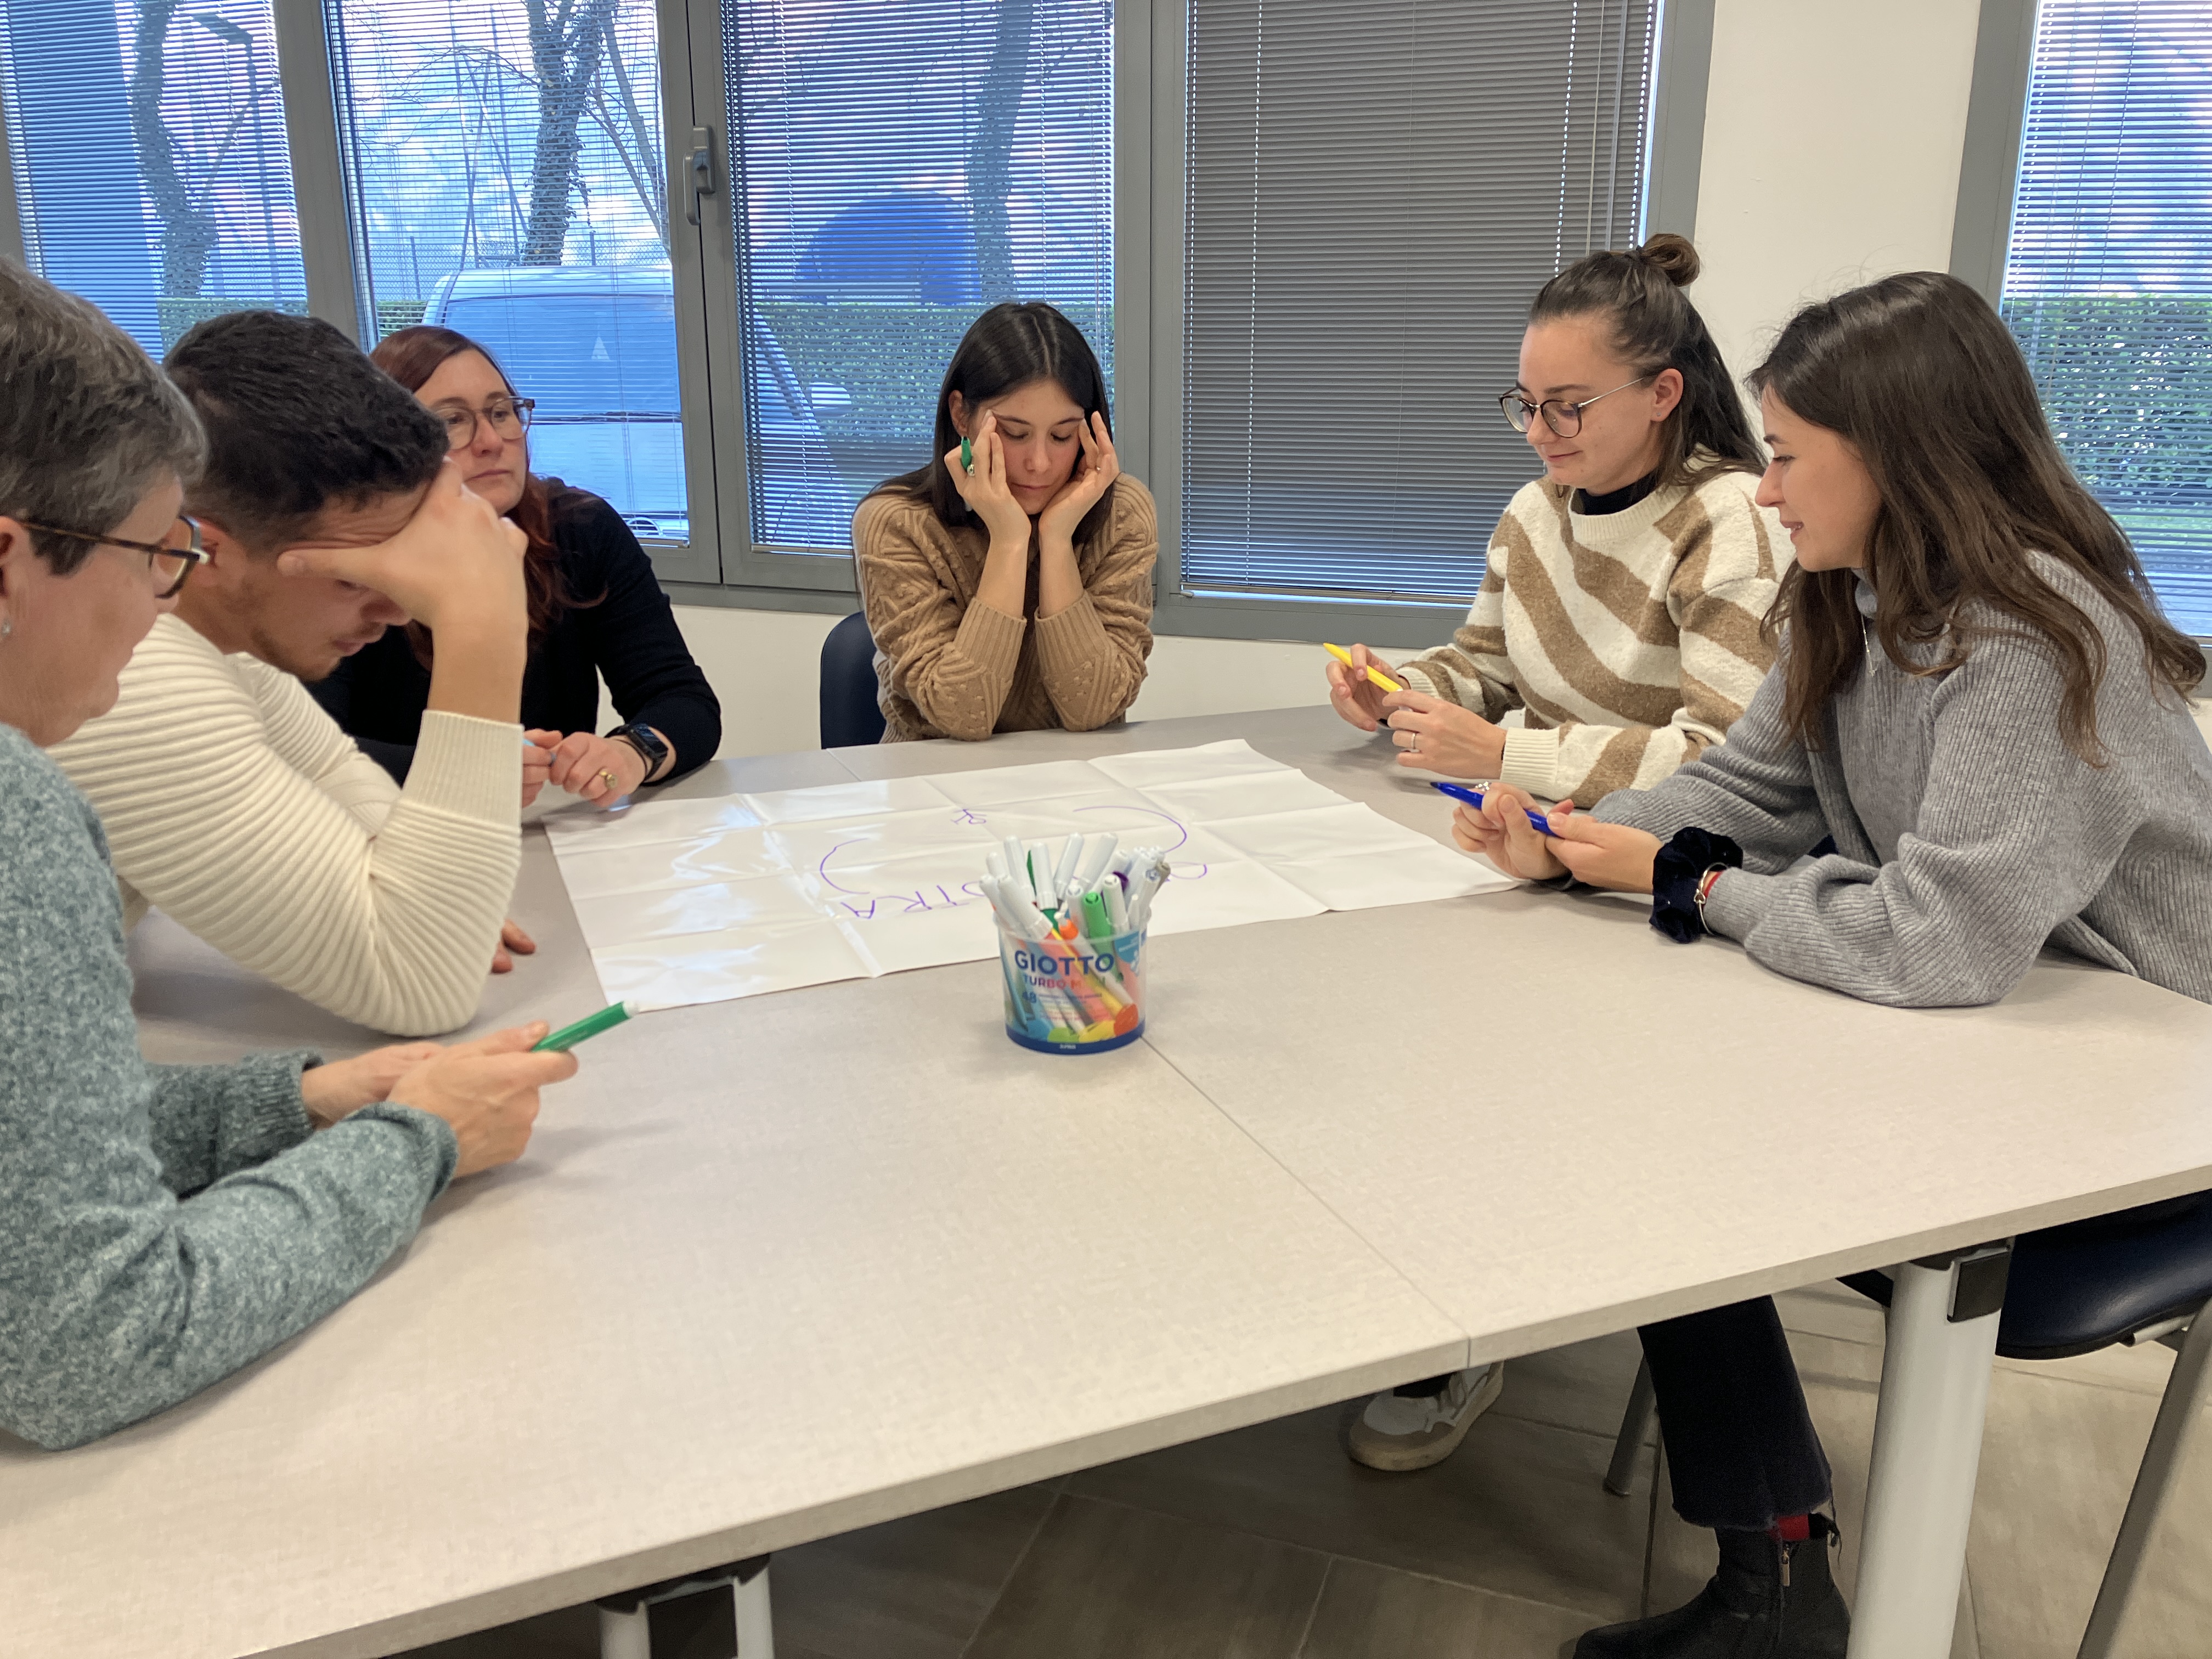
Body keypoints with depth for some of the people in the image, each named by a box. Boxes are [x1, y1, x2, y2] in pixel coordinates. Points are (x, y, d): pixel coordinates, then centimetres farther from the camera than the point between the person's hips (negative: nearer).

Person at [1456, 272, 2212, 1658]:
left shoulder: (2044, 638, -25)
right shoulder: (1859, 604, 3)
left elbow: (1939, 943, -31)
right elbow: (1747, 787, 6)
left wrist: (1687, 888, -19)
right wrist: (1562, 845, -11)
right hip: (1961, 1023, 8)